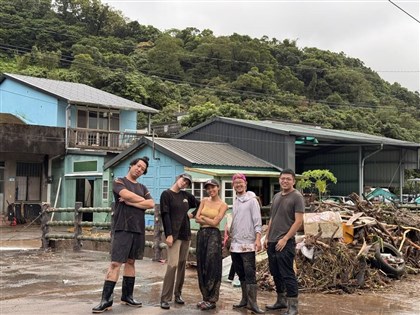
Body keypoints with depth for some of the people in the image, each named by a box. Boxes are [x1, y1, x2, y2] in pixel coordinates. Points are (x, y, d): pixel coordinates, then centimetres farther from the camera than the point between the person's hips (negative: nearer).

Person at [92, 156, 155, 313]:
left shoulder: (142, 188, 16)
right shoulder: (119, 182, 2)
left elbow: (151, 204, 0)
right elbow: (128, 194, -18)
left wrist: (130, 202, -9)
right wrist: (141, 200, -1)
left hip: (138, 229, 6)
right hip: (122, 228, -5)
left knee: (131, 262, 10)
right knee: (115, 263, -10)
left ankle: (127, 296, 19)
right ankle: (106, 300, -8)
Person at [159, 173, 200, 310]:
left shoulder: (186, 195, 12)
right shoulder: (166, 194, -3)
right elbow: (165, 215, -10)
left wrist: (193, 214, 10)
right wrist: (169, 234, -17)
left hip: (186, 234, 6)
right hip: (174, 234, -6)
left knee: (182, 265, 7)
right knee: (173, 265, -15)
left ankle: (178, 294, 17)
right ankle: (165, 298, -10)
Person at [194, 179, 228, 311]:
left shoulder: (223, 205, -3)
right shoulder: (204, 201, 11)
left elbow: (215, 222, -11)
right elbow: (197, 219, 2)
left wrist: (203, 217, 1)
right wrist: (210, 220, -8)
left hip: (213, 235, -5)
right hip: (201, 234, 5)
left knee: (211, 266, -5)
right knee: (201, 267, 7)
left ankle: (212, 300, 1)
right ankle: (205, 297, 16)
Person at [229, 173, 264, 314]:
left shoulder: (252, 200, -6)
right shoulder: (235, 201, 15)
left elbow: (257, 221, -11)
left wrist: (258, 239, -19)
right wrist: (229, 236, 17)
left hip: (247, 243, -7)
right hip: (235, 243, 7)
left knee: (250, 274, -8)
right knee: (241, 274, 12)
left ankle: (252, 303, -7)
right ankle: (245, 299, 20)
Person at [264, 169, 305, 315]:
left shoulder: (297, 197, -7)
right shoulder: (276, 196, 15)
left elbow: (298, 221, -14)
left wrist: (285, 239, -17)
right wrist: (267, 238, 14)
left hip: (286, 243, -8)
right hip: (272, 242, 8)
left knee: (287, 274, -6)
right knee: (276, 273, 14)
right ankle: (281, 301, 27)